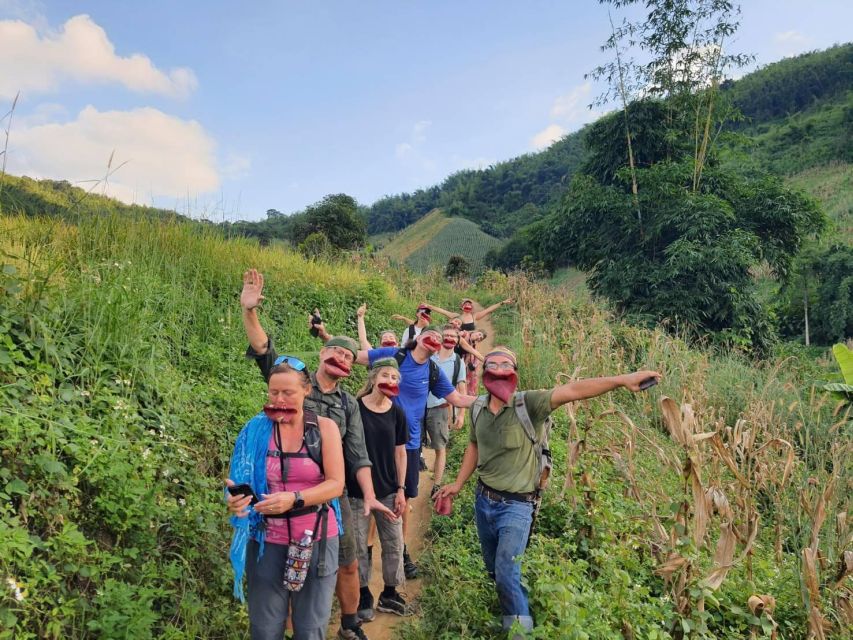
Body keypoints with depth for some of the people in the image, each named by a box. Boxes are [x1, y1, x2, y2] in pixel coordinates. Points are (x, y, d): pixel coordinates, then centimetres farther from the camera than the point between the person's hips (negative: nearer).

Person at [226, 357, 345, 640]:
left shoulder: (324, 427, -4)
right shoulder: (255, 429, -3)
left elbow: (336, 484, -9)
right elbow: (241, 481, -2)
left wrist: (294, 498, -24)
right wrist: (236, 498, -25)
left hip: (316, 539, 0)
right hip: (267, 541, 1)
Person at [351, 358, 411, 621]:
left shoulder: (397, 413, 0)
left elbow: (400, 452, 4)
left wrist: (401, 489, 2)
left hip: (388, 490, 3)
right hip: (356, 490, -3)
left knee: (394, 545, 9)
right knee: (359, 547, 7)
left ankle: (389, 594, 29)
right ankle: (364, 596, 26)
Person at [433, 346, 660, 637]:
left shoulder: (528, 404, -20)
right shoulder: (478, 407, -2)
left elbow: (571, 391, -32)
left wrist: (620, 379, -40)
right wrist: (458, 484, 15)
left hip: (515, 505, -6)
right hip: (483, 499, 6)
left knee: (507, 574, -7)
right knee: (493, 569, 21)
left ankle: (521, 628, 17)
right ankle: (516, 608, 48)